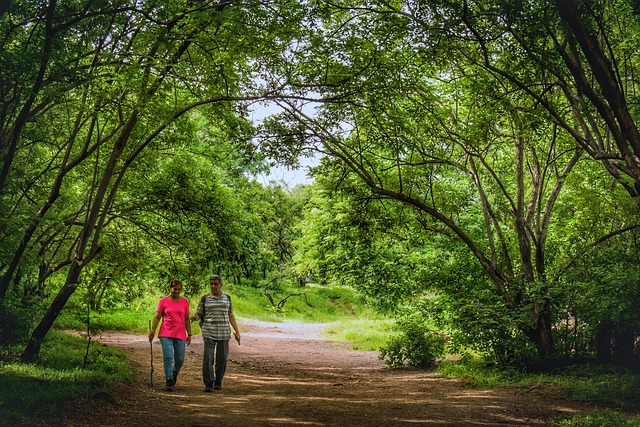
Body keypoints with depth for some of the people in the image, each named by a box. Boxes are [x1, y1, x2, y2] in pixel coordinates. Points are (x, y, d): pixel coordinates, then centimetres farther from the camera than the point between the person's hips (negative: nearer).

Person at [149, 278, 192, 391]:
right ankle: (169, 382, -5)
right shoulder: (164, 301, 4)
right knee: (168, 357, -11)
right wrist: (152, 331, -3)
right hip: (166, 334, -2)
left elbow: (187, 319, 13)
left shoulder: (184, 301, 10)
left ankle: (174, 375, 33)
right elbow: (157, 317, 5)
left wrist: (189, 334, 10)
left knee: (180, 359, 3)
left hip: (180, 335, 2)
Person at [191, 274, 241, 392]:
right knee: (208, 358, -13)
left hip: (224, 333, 2)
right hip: (209, 332, -2)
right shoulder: (205, 298, 3)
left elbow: (231, 315, 13)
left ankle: (218, 382, 19)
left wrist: (237, 331, 8)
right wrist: (196, 317, -19)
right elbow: (198, 313, 5)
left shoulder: (227, 298, 10)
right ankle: (208, 384, -10)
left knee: (222, 359, 4)